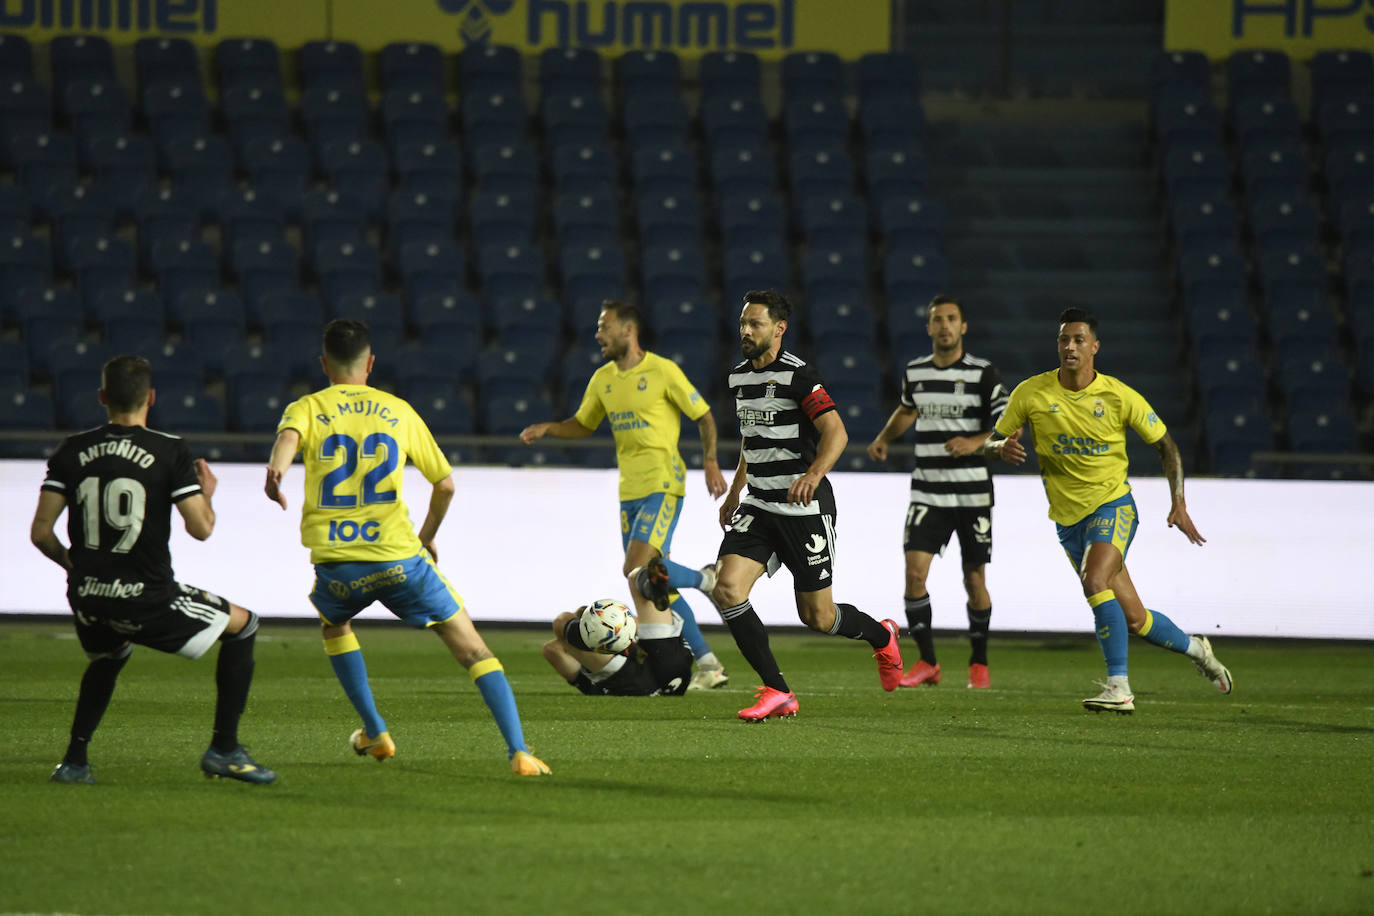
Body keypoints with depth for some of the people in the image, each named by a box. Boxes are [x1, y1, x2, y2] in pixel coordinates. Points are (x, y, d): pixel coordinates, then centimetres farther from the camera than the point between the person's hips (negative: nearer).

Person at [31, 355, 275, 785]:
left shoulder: (72, 451, 3)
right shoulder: (170, 452, -6)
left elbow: (40, 532, 1)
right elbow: (200, 528, -9)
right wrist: (207, 494, 13)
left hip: (87, 599, 4)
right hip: (147, 600, -4)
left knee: (107, 659, 38)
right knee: (241, 626, 18)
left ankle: (74, 760, 24)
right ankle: (224, 749, 13)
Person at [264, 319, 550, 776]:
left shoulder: (306, 408, 9)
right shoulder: (399, 412, 14)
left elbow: (288, 436, -17)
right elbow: (445, 483, 18)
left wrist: (276, 469, -38)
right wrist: (428, 535, 36)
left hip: (335, 562, 1)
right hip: (398, 557, -1)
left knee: (334, 623, 35)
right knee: (471, 647, 6)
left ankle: (375, 732, 30)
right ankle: (519, 751, -9)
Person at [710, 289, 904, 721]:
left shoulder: (797, 374, -14)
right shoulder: (740, 376, 10)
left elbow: (836, 431, -20)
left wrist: (813, 474, -36)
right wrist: (735, 491, 27)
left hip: (805, 507, -7)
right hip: (759, 505, 7)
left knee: (818, 618, 2)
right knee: (727, 588, -15)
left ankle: (880, 636, 36)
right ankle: (777, 693, -9)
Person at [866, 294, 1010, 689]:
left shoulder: (983, 373, -5)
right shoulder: (914, 371, 7)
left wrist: (976, 442, -22)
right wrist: (884, 438, 12)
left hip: (973, 490, -2)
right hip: (927, 491, 3)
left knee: (974, 579, 4)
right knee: (914, 571, -11)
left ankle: (979, 662, 22)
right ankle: (927, 662, 0)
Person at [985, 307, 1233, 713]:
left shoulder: (1119, 396, -7)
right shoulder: (1031, 394, -5)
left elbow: (1165, 444, 4)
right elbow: (990, 443, 4)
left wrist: (1179, 503, -5)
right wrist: (1001, 447, -21)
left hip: (1113, 504, -3)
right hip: (1068, 518, 3)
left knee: (1095, 580, -30)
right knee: (1134, 620, 2)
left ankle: (1119, 687, -27)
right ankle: (1194, 648, 31)